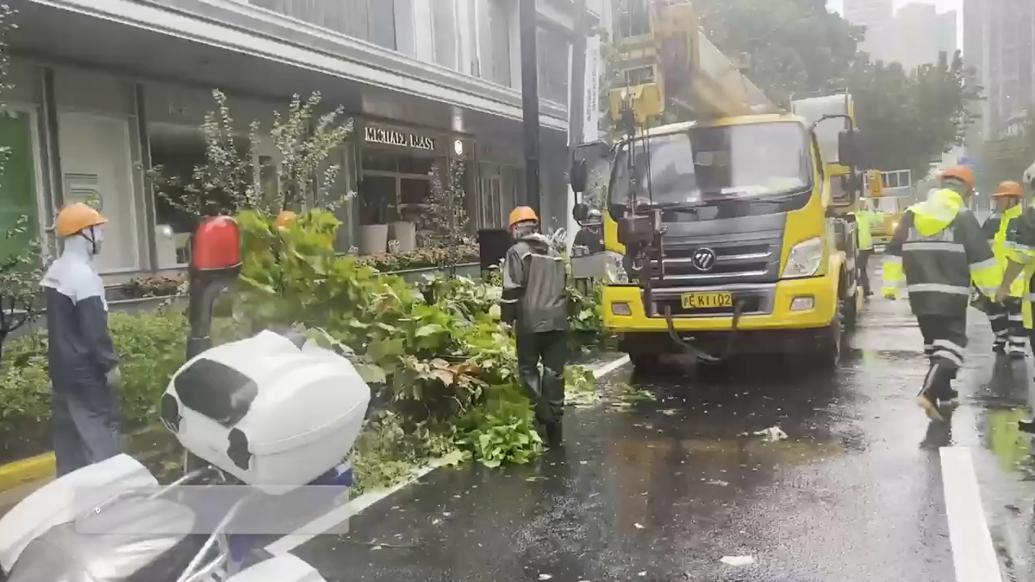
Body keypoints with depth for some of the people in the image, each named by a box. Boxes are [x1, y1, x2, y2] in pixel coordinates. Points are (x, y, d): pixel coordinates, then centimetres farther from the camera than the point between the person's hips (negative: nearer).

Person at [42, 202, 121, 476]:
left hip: (62, 368, 9)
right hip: (86, 371, -9)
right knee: (101, 430, 0)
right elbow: (95, 329, -21)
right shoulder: (84, 275, -20)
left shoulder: (54, 272, 9)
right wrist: (110, 365, -13)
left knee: (68, 433, 14)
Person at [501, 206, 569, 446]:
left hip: (531, 321, -5)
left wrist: (507, 319, -3)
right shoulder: (554, 253, 17)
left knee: (527, 366, 10)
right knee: (554, 371, 9)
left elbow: (512, 290, -10)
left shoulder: (517, 252, -3)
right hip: (557, 320, 5)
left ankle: (542, 410, -9)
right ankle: (554, 424, 11)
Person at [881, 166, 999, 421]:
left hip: (920, 293, 5)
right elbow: (981, 257, -6)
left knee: (933, 341, 20)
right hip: (951, 294, -5)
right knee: (952, 343, -2)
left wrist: (890, 285, 14)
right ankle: (929, 393, -19)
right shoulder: (964, 218, -6)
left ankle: (942, 389, 31)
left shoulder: (911, 214, 7)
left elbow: (895, 252, 8)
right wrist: (993, 288, 8)